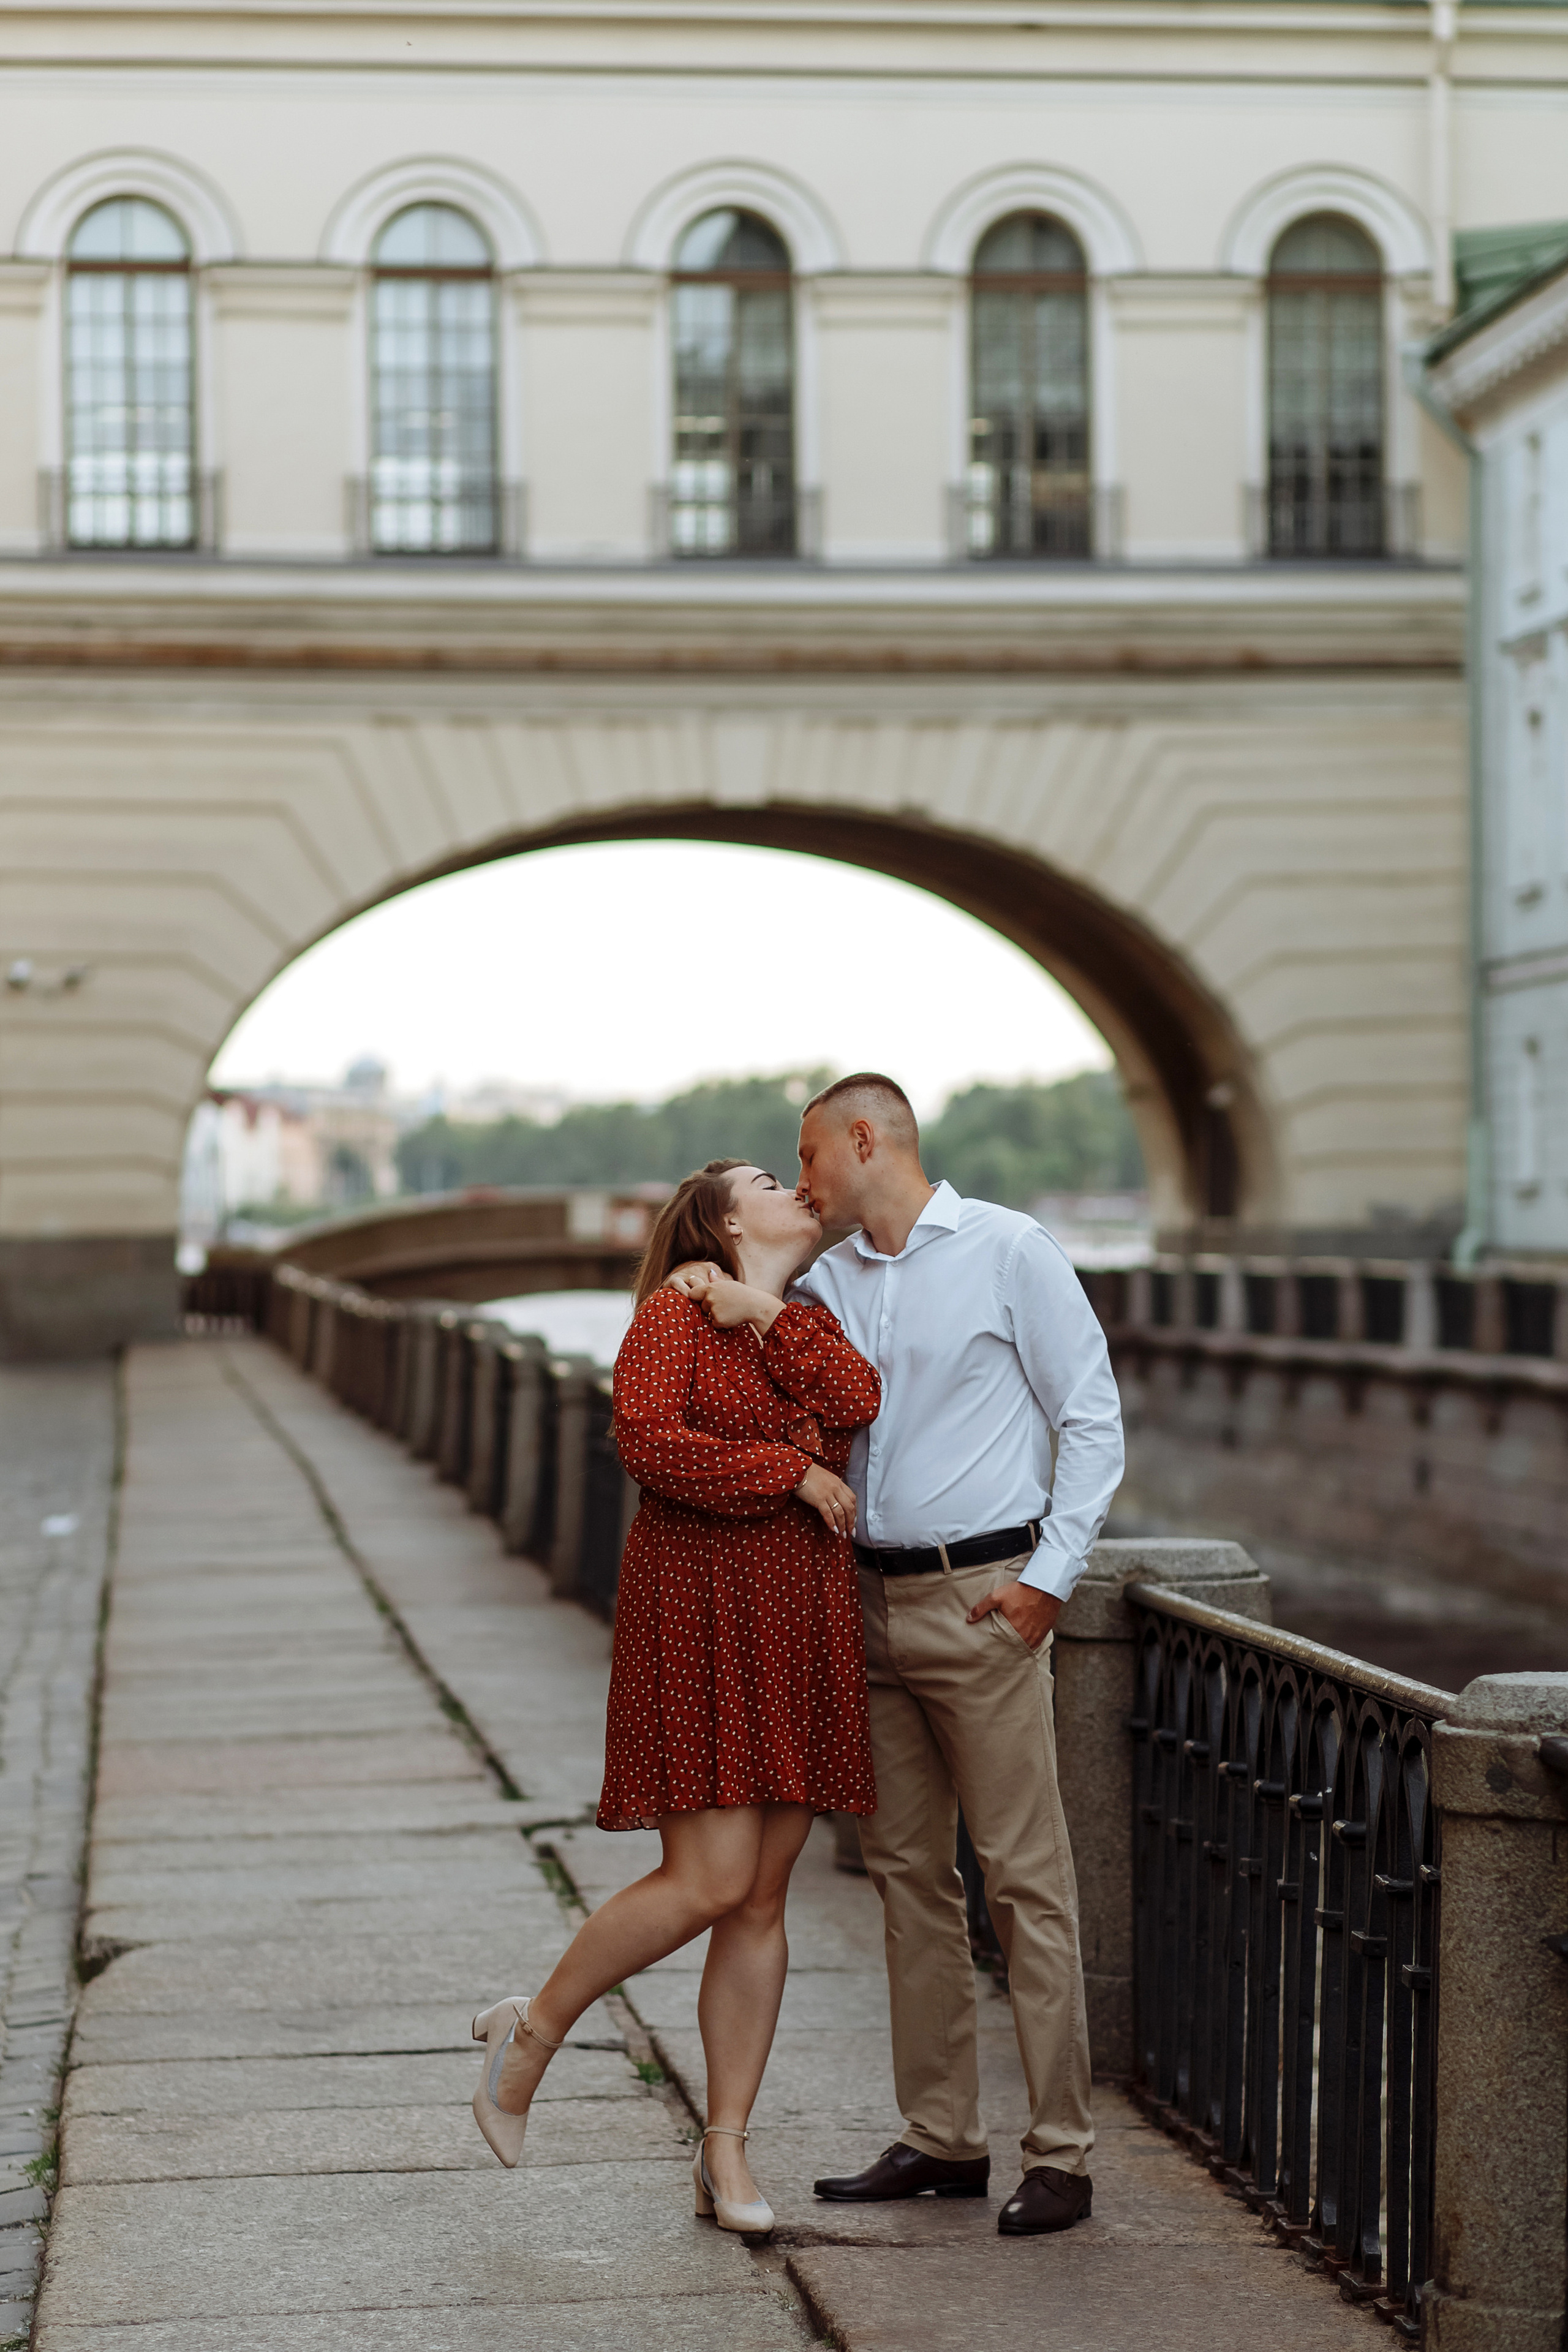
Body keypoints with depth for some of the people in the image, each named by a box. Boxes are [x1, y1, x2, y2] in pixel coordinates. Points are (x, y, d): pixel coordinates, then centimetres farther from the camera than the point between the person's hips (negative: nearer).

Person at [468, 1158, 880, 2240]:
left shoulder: (812, 1328, 17)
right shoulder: (675, 1316, -3)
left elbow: (856, 1404, -4)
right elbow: (651, 1444, -17)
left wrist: (763, 1314, -6)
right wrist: (792, 1473, -11)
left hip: (802, 1626, 7)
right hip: (699, 1614, -7)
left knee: (762, 1899, 5)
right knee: (710, 1882, -13)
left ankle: (727, 2150, 10)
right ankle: (533, 2030, 9)